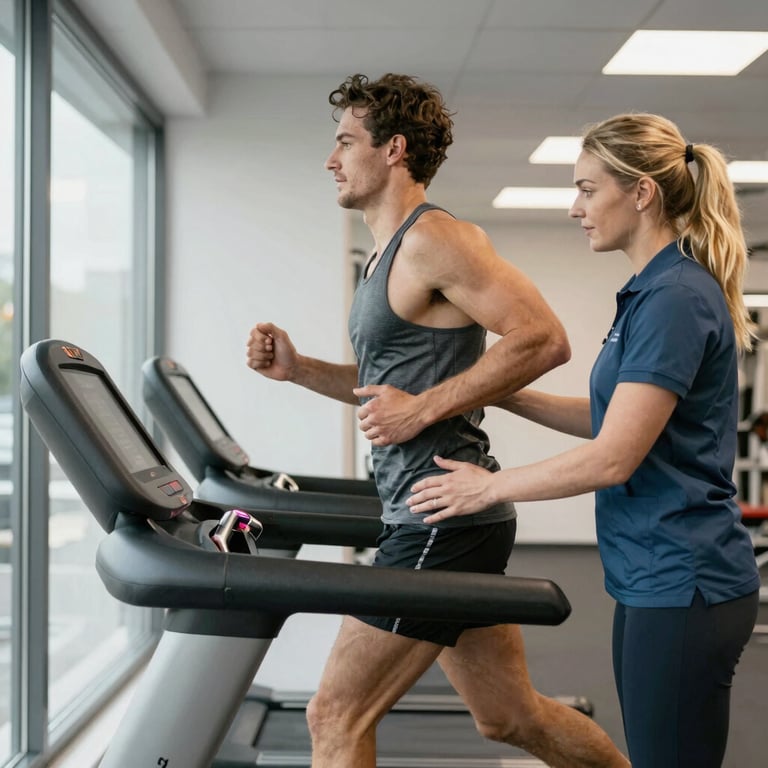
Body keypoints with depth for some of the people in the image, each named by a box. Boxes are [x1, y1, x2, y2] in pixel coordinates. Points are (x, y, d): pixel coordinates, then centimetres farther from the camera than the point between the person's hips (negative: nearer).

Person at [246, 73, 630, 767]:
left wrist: (421, 408, -20)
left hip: (446, 517, -10)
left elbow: (545, 339, -21)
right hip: (429, 514, 10)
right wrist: (298, 368, 12)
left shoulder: (435, 238, -13)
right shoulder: (388, 254, 18)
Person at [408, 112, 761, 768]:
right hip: (656, 581, 10)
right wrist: (506, 395, 11)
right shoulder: (652, 291, 12)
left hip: (682, 587, -10)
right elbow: (614, 414, 20)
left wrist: (489, 487, -10)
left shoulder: (676, 298, -18)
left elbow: (613, 457, -21)